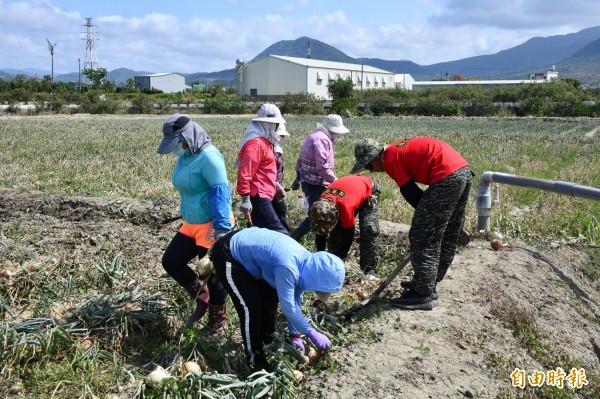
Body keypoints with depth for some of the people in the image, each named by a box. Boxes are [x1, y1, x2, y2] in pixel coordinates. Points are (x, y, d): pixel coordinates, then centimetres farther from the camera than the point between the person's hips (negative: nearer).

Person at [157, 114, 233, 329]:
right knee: (171, 261, 13)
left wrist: (222, 227, -27)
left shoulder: (208, 156, -21)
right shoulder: (184, 156, 7)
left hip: (211, 225, -9)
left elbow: (220, 192, -25)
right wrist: (186, 216, 26)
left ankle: (218, 319, 26)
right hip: (191, 224, 9)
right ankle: (202, 297, 31)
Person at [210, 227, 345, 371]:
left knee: (270, 296, 15)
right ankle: (255, 358, 9)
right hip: (227, 255, -9)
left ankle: (269, 341, 34)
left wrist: (295, 335, 6)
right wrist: (312, 334, -19)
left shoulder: (306, 262, -7)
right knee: (251, 307, -9)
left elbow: (295, 301, 3)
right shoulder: (287, 267, -35)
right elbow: (288, 307, -29)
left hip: (245, 246, 9)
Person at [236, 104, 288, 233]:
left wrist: (275, 185, 27)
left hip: (262, 195, 11)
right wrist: (245, 199, -26)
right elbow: (245, 172, -24)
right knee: (279, 233, -17)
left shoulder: (263, 140, 16)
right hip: (257, 197, -11)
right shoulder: (256, 143, -17)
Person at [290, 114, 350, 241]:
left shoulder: (314, 136, 18)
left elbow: (301, 159, 23)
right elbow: (322, 166, -25)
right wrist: (334, 181, -21)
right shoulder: (321, 138, -16)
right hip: (315, 185, -11)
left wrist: (298, 177, 26)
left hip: (307, 182, 11)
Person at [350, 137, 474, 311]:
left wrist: (427, 214, 9)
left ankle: (423, 295, 3)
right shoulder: (399, 149, 23)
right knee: (447, 237, 17)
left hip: (447, 177, -10)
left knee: (422, 236, -3)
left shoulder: (390, 160, -4)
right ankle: (428, 285, 31)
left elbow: (411, 194, -4)